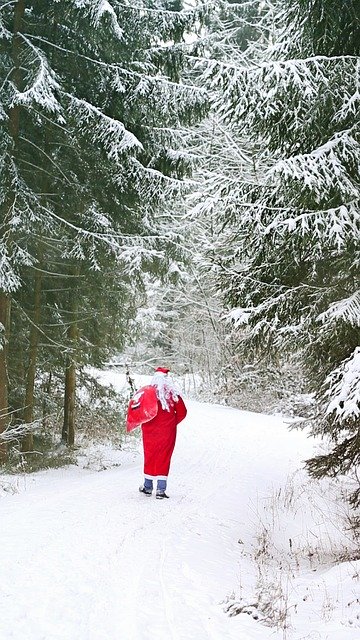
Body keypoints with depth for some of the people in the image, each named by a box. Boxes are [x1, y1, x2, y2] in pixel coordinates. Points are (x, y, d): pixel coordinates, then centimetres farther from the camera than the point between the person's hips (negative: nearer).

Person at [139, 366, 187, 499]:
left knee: (149, 458, 13)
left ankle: (148, 487, 23)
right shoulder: (173, 394, -7)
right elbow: (182, 412, -2)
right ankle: (161, 489, 2)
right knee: (164, 459, 6)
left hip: (150, 432, 0)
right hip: (167, 432, 0)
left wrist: (145, 422, 6)